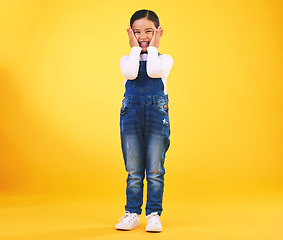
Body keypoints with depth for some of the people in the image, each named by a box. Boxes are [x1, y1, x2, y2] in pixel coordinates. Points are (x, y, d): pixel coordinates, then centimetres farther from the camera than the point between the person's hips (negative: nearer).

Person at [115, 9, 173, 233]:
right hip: (131, 114, 1)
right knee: (133, 171, 5)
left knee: (155, 170, 2)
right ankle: (132, 213, 16)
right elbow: (130, 74, -14)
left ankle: (154, 214, 13)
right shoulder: (127, 59, 10)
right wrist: (135, 49, -3)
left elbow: (154, 71, -16)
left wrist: (152, 48, -4)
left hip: (157, 114, -1)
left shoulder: (165, 59, 7)